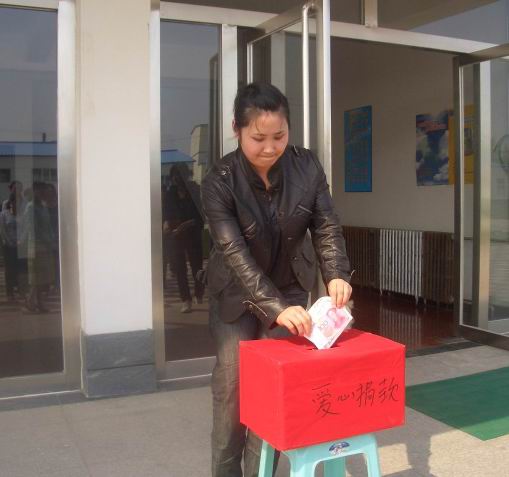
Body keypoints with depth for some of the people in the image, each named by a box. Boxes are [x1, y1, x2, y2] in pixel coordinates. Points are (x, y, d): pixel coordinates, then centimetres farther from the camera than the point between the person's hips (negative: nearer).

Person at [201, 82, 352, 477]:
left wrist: (336, 274, -28)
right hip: (236, 294, -2)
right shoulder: (219, 182, -24)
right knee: (232, 381, 3)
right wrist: (276, 307, -41)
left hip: (290, 288, 2)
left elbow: (326, 227, -9)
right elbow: (235, 252, -31)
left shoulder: (307, 166, -15)